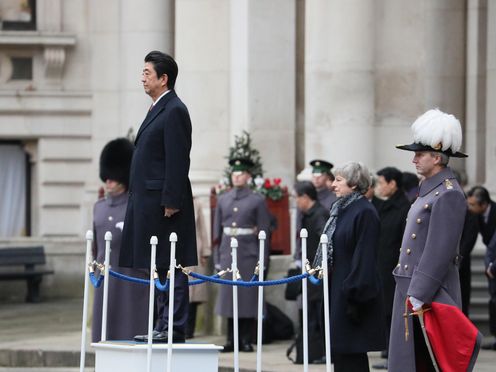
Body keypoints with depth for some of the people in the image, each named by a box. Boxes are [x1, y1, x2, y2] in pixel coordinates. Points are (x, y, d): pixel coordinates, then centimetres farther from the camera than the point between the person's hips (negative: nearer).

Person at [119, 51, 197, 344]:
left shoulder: (175, 111, -12)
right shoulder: (158, 110, 19)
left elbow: (178, 161, -17)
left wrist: (170, 202, -21)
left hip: (164, 202, -10)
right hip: (150, 202, 10)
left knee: (170, 266, -7)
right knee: (158, 266, 12)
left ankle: (174, 329, -6)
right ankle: (163, 326, 16)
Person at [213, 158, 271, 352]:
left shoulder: (257, 200, 1)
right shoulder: (223, 199, 11)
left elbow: (264, 231, -1)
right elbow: (217, 229, 12)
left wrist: (263, 260, -6)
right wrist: (217, 257, 7)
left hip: (249, 253, -3)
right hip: (228, 252, 3)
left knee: (248, 295, 0)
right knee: (228, 294, 3)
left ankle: (246, 340, 6)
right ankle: (232, 340, 9)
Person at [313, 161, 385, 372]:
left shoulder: (364, 212, -13)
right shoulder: (340, 209, 14)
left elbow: (365, 258, -18)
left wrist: (355, 294, -21)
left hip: (351, 292, -9)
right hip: (336, 289, 9)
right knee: (339, 352, 10)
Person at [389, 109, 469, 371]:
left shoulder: (448, 194, -14)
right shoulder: (429, 190, 17)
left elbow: (439, 251, -20)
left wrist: (419, 296, -21)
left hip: (430, 296, -10)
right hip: (412, 292, 10)